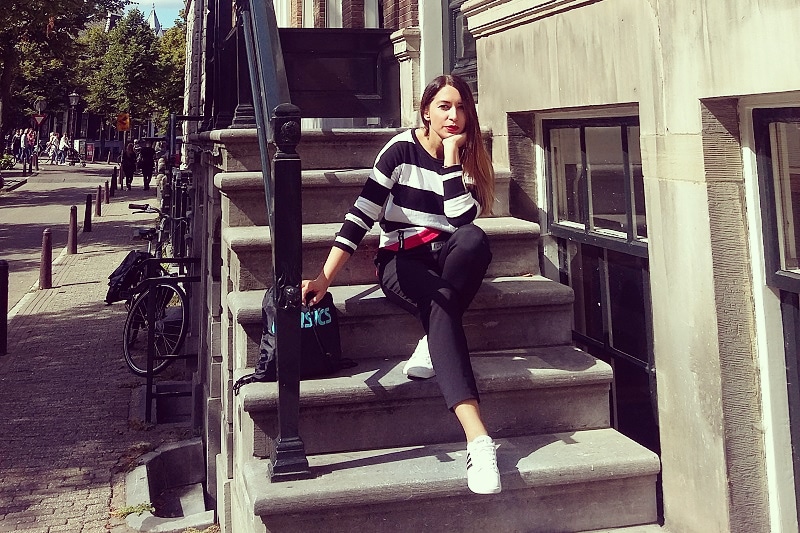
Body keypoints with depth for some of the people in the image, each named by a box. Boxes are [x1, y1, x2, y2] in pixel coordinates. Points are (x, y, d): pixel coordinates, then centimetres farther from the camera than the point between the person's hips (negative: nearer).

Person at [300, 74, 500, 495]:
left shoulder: (469, 159, 4)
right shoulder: (402, 149, -5)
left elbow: (462, 220, -14)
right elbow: (361, 216, -13)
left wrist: (451, 157, -14)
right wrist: (324, 278, -21)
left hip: (448, 258, 3)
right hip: (401, 261, -3)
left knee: (474, 239, -35)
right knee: (439, 305, -37)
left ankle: (432, 345, -23)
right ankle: (478, 439, -49)